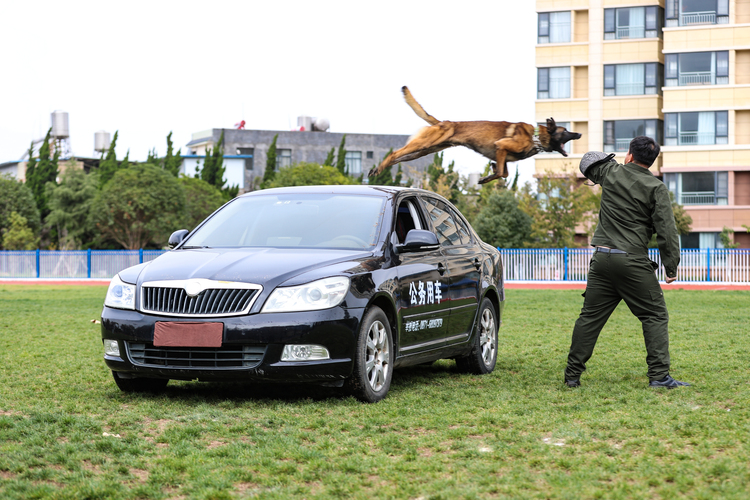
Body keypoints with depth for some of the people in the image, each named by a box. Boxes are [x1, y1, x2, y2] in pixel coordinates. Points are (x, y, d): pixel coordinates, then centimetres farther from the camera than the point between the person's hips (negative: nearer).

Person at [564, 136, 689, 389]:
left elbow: (588, 161, 28)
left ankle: (572, 375, 13)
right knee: (655, 316, 3)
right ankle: (659, 375, -7)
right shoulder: (656, 188, -4)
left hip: (602, 258, 4)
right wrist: (671, 266, -3)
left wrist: (612, 160, 42)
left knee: (590, 317, 10)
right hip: (633, 262, -4)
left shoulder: (612, 173, 6)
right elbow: (666, 230, -9)